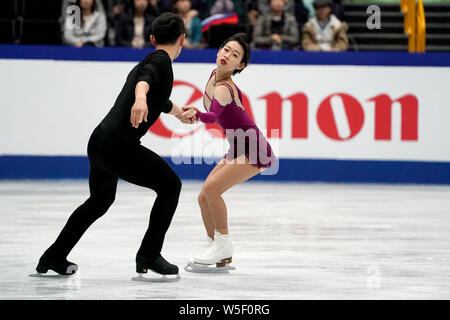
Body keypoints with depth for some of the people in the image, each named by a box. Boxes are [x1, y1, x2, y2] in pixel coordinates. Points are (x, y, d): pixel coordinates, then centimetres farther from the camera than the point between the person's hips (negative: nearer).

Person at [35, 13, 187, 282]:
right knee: (170, 185, 3)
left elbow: (161, 100, 46)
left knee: (100, 200, 29)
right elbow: (145, 79, -29)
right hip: (120, 146, -10)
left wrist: (181, 111, 66)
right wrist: (140, 98, -52)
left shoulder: (148, 61, 24)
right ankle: (149, 255, 2)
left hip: (99, 142, 10)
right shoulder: (161, 60, -4)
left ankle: (53, 258, 38)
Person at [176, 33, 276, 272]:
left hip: (254, 150, -9)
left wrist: (196, 115, -63)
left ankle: (223, 245, -10)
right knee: (204, 197, 2)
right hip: (237, 150, 9)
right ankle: (222, 257, 11)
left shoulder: (224, 89, -24)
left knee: (212, 188, -22)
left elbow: (214, 115, -45)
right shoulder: (214, 76, 1)